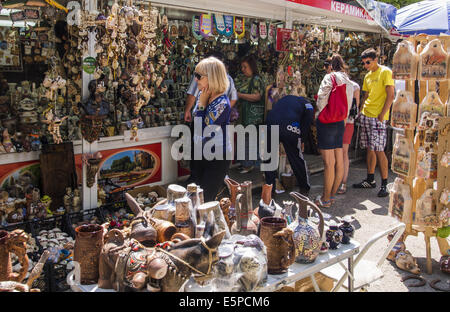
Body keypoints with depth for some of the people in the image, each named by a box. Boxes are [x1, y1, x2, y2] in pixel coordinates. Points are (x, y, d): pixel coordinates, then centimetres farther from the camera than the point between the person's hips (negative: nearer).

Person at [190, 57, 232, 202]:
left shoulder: (221, 103, -24)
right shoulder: (202, 95, 2)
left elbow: (204, 132, -27)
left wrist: (201, 104, -23)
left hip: (217, 158, -8)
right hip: (201, 154, 8)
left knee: (206, 200, 1)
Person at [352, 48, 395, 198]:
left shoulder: (385, 72, -6)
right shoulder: (368, 76, 17)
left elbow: (390, 96, -11)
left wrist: (382, 115, -16)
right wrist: (361, 111, 11)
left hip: (378, 117, -7)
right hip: (366, 116, 7)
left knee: (379, 150, -9)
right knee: (370, 149, 11)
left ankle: (384, 184, -3)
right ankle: (370, 180, 20)